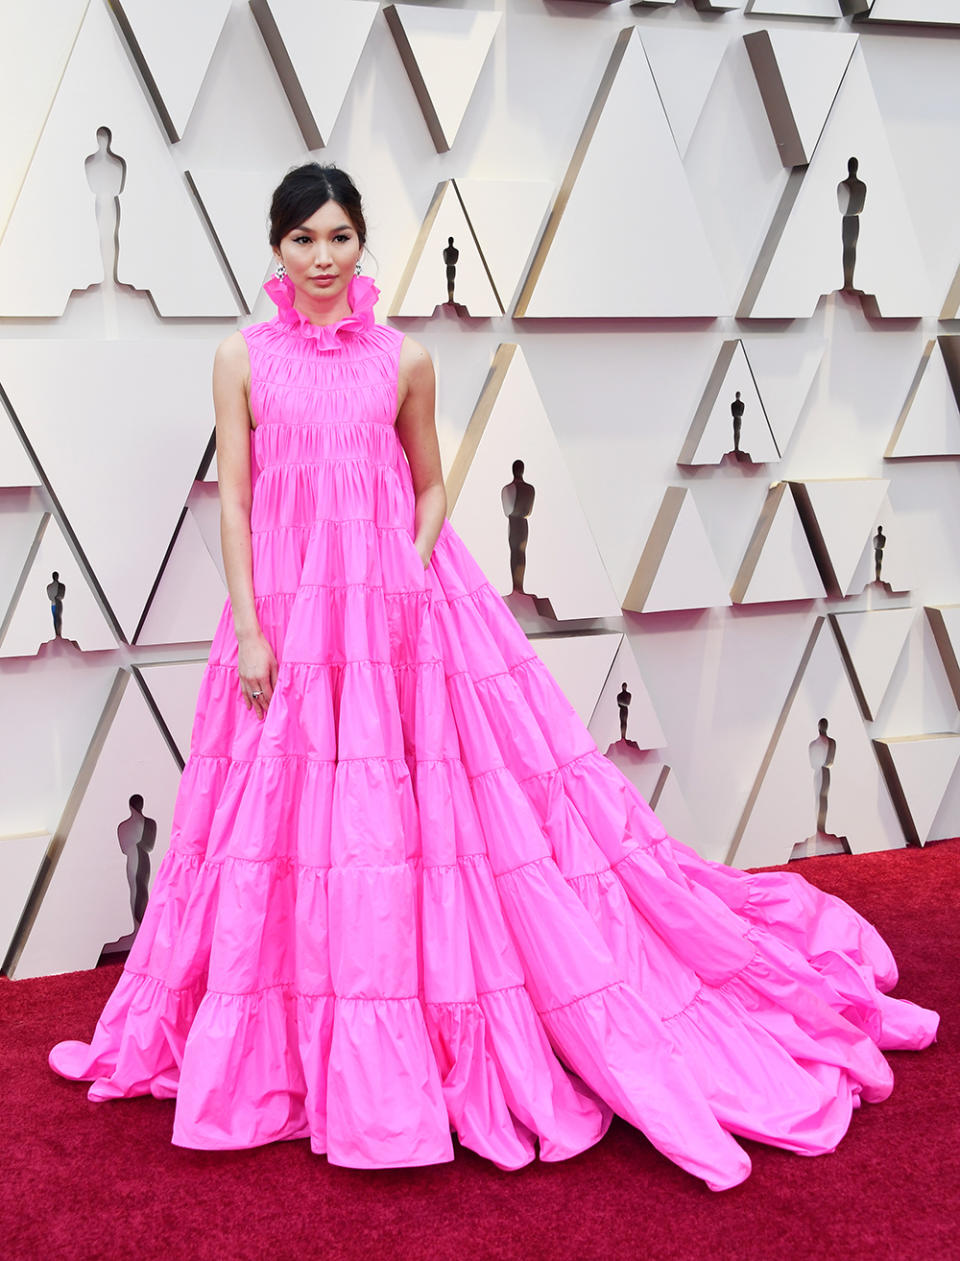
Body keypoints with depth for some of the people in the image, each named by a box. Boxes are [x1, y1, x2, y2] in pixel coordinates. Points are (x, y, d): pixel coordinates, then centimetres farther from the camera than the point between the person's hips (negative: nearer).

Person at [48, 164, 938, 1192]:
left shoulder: (404, 359, 6)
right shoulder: (244, 359, 4)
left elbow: (430, 488, 11)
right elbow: (234, 500, 2)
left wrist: (410, 577, -5)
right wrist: (249, 631, -5)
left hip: (401, 604, 0)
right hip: (290, 608, 0)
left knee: (429, 813, 0)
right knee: (290, 824, 3)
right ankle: (294, 1046, 21)